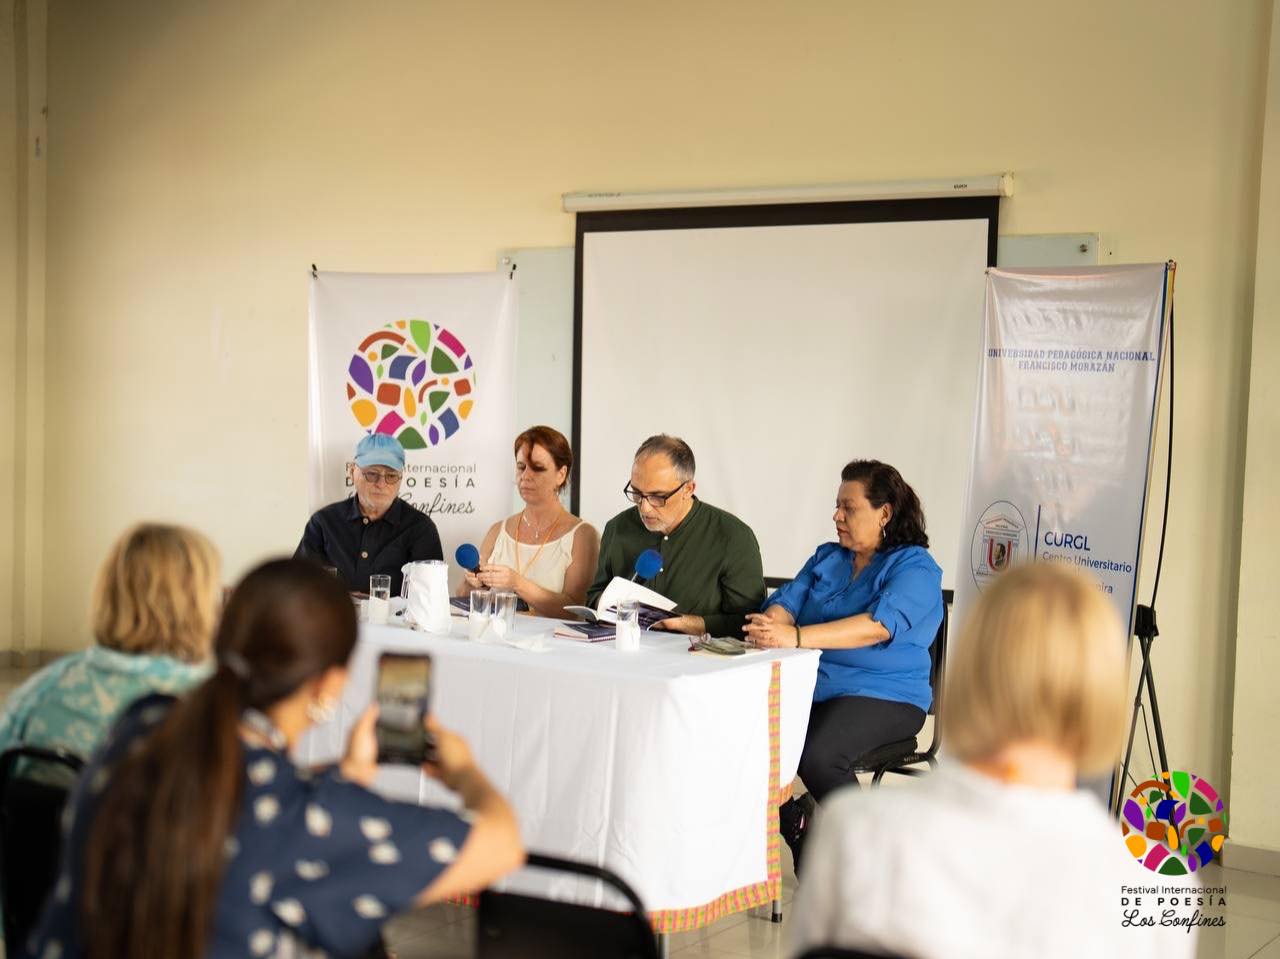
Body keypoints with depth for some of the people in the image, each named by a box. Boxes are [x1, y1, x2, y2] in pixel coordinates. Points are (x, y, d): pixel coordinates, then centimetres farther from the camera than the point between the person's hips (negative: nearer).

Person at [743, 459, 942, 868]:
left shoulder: (915, 567, -4)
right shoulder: (826, 558, 19)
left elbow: (877, 625, -21)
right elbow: (787, 601, 7)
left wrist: (796, 636, -33)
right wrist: (770, 625, -19)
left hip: (883, 696, -6)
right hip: (810, 685, 6)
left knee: (818, 755, -34)